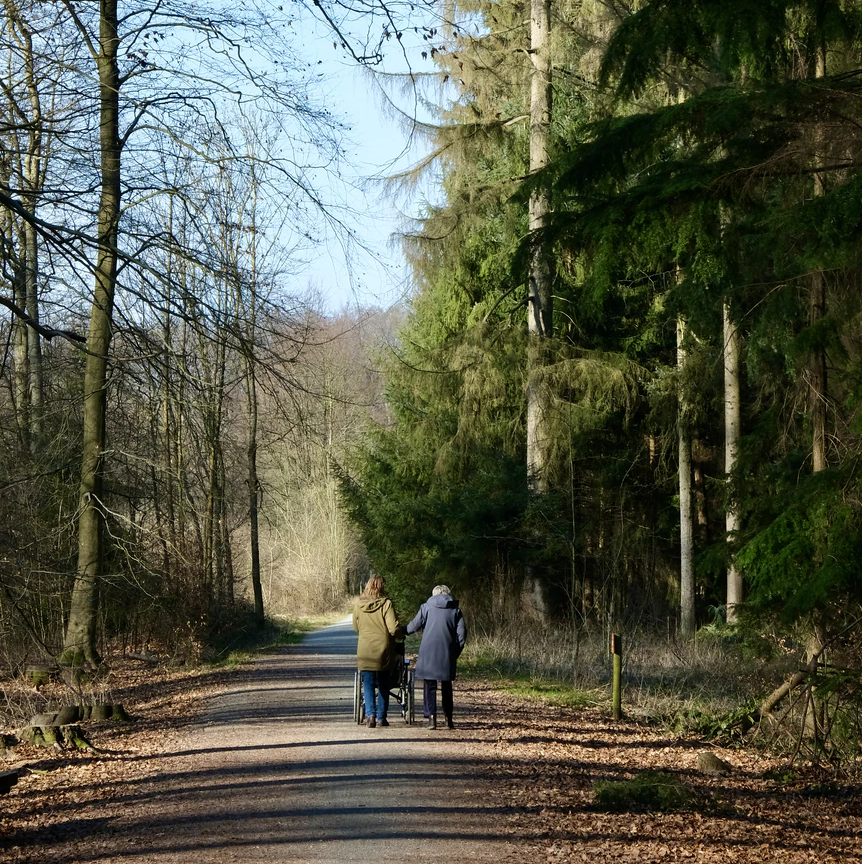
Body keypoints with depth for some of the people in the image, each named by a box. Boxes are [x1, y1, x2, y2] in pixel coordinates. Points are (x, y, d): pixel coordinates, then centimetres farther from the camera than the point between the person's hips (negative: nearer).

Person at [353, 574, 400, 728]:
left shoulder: (359, 606, 0)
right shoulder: (386, 604, -10)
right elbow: (393, 628, -15)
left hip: (364, 651, 1)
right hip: (383, 651, -1)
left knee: (368, 685, 5)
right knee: (383, 685, 12)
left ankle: (370, 714, -10)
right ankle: (381, 717, 15)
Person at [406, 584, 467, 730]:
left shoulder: (426, 607, 4)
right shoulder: (456, 611, 8)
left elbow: (415, 625, 2)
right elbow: (461, 634, 2)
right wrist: (455, 653, 9)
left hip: (428, 652, -1)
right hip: (447, 654, 1)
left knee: (430, 685, 3)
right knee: (446, 686, 14)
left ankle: (431, 717, -9)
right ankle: (448, 719, 15)